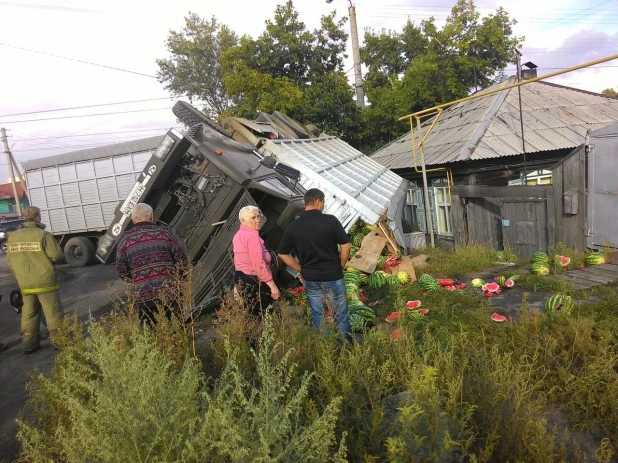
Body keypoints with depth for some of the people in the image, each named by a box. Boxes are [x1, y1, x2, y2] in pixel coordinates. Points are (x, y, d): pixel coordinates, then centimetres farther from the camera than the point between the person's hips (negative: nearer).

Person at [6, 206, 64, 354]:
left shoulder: (13, 237, 4)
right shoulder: (43, 235, -15)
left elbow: (10, 261, 10)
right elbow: (57, 255, -16)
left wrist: (20, 277, 22)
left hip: (25, 284, 5)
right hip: (45, 282, -5)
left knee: (29, 314, 15)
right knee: (53, 312, 4)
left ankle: (29, 342, 20)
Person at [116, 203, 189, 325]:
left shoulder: (125, 239, 4)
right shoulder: (165, 232, 2)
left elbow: (122, 271, 6)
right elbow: (182, 260, 0)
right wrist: (177, 280, 16)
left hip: (142, 296, 1)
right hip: (169, 292, 0)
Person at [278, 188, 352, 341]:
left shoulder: (293, 226, -4)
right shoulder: (330, 220, -12)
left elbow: (283, 254, 1)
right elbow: (346, 245, -11)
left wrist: (301, 269, 9)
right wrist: (341, 266, 4)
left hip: (310, 278, 2)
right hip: (333, 276, -2)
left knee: (317, 315, 16)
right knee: (340, 314, 13)